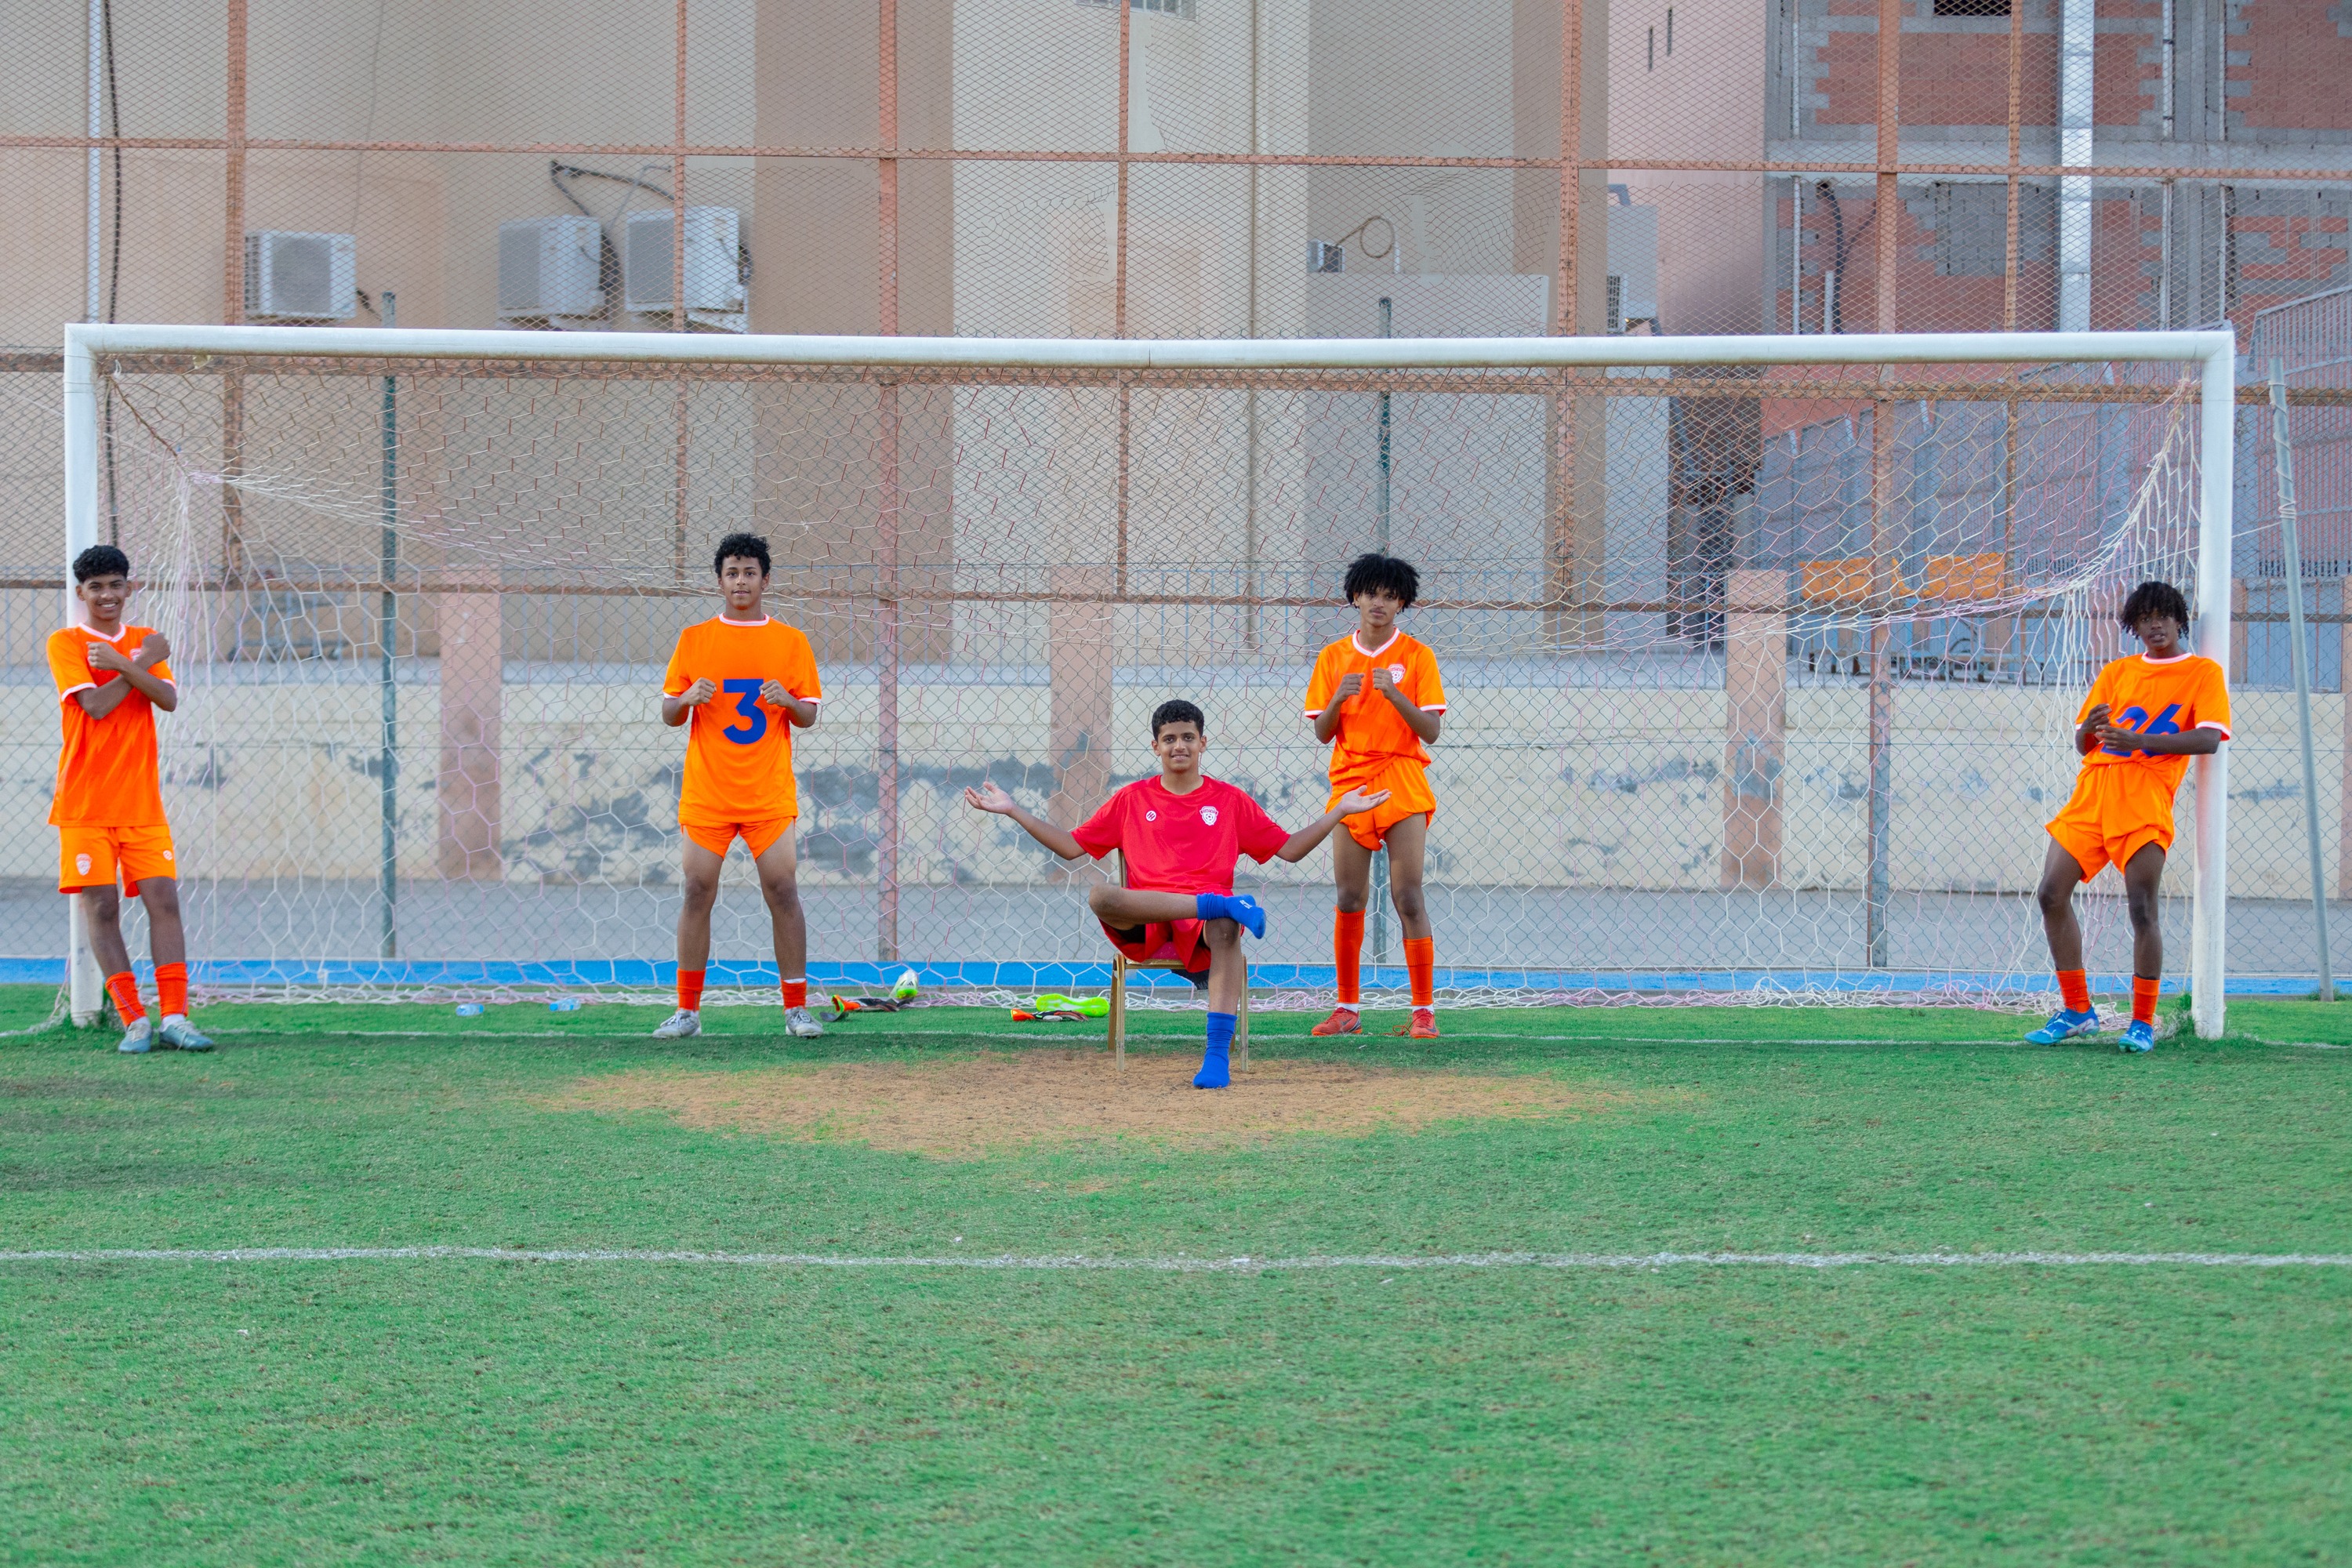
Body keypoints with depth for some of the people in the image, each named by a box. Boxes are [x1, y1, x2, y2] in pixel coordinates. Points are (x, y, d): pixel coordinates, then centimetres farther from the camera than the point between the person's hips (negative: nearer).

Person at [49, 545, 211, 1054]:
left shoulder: (145, 640, 13)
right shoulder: (65, 643, 0)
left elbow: (169, 699, -4)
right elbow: (95, 705, -14)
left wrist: (121, 664, -15)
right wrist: (143, 662, -8)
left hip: (142, 802, 3)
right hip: (85, 802, -3)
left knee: (164, 899, -6)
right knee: (101, 908, -4)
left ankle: (173, 1017, -6)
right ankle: (135, 1021, -1)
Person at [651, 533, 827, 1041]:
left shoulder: (790, 642, 6)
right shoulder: (693, 639, 7)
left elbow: (809, 717, 7)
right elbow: (669, 714, 8)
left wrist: (787, 700, -14)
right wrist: (688, 698, -14)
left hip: (769, 794, 0)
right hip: (706, 792, 0)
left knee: (783, 893, -5)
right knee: (697, 893, -1)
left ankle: (797, 1009, 2)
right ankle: (688, 1011, 6)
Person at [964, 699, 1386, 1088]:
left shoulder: (1229, 800, 18)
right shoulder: (1131, 799, 20)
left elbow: (1289, 849, 19)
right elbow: (1071, 847, 22)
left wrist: (1340, 811, 11)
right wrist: (1012, 811, 17)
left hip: (1202, 924, -1)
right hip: (1143, 922, 1)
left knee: (1226, 928, -41)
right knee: (1098, 897, -36)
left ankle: (1218, 1055, -47)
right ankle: (1226, 904, -36)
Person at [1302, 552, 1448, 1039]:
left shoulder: (1417, 655, 1)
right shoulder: (1333, 657, 10)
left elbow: (1431, 731, -5)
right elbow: (1322, 733, 7)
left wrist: (1393, 693, -19)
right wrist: (1339, 698, -12)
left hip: (1403, 788, -3)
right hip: (1350, 785, 3)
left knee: (1408, 898, -8)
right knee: (1349, 901, 1)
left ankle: (1424, 1011, -5)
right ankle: (1346, 1010, 8)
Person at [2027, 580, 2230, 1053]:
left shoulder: (2203, 673, 6)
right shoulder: (2117, 672, 20)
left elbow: (2209, 739, -9)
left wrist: (2140, 739, -19)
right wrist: (2091, 728, -7)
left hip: (2146, 799, -5)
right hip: (2094, 789, 5)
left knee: (2141, 908, -13)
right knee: (2052, 894, -3)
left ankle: (2143, 1022, -1)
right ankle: (2077, 1011, 8)